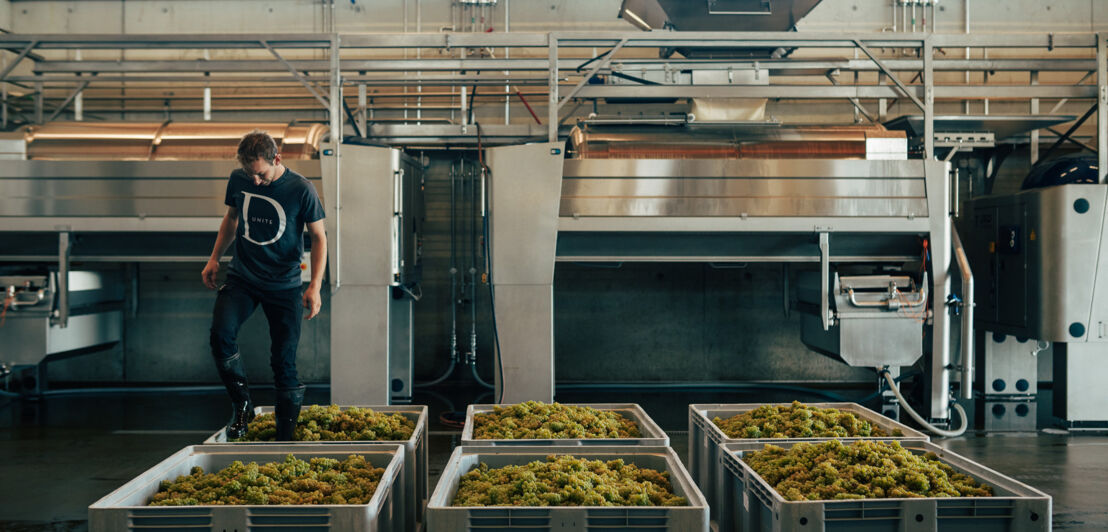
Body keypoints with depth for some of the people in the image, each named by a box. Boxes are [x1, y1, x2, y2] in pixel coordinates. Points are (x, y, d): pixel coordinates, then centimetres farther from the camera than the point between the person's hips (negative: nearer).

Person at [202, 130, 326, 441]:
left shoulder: (301, 189, -10)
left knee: (284, 361, -1)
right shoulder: (238, 180, 1)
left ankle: (285, 438, 11)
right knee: (220, 333, -22)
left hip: (284, 285, -3)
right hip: (241, 278, 3)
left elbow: (318, 237, -2)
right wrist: (214, 258, 14)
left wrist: (315, 286, -11)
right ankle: (242, 405, -2)